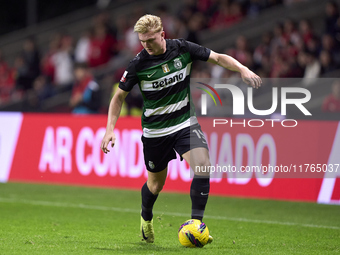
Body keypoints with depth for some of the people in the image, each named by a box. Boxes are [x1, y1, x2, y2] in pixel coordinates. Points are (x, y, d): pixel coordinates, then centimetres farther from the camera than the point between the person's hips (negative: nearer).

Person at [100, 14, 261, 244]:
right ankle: (146, 218, 44)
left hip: (185, 123, 1)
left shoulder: (182, 49, -10)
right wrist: (110, 129, -14)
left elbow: (218, 58, -2)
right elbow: (119, 96, -4)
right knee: (156, 184, 11)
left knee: (203, 165, -23)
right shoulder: (138, 64, -14)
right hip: (154, 130, -1)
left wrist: (243, 69, -20)